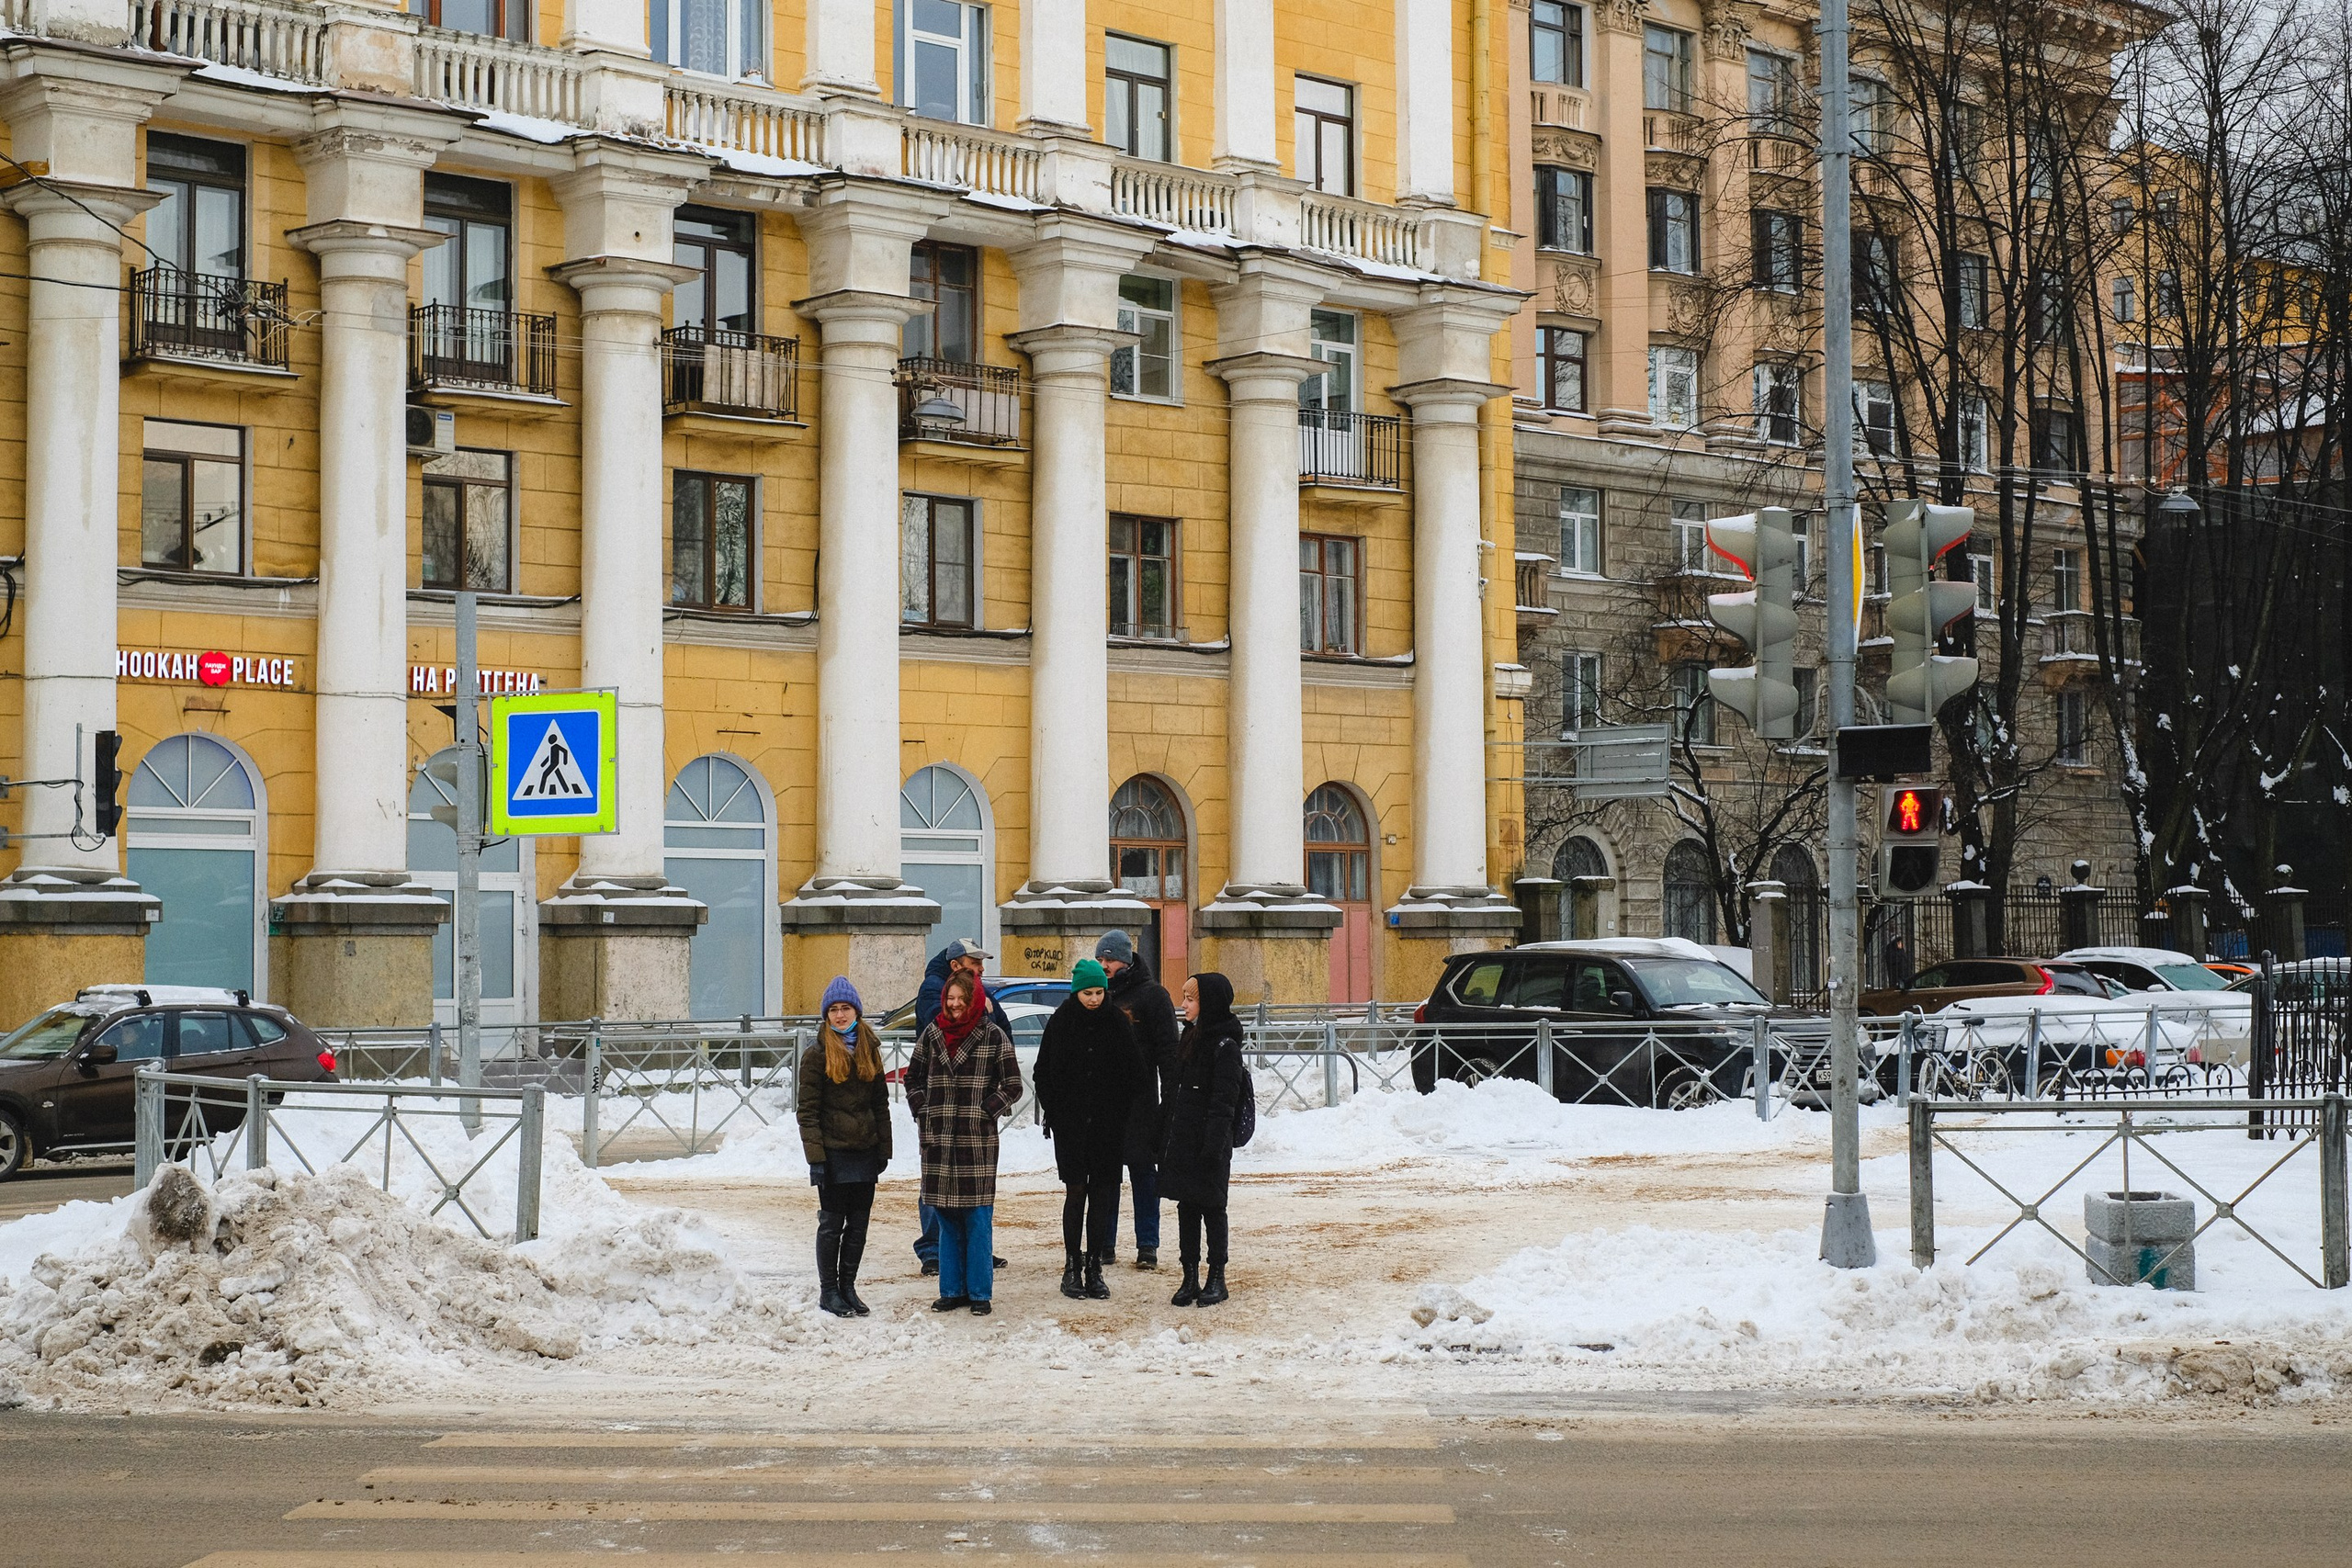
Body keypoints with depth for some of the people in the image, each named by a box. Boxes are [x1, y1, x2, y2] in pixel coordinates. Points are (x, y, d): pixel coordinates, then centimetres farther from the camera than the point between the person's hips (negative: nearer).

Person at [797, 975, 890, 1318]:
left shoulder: (869, 1049, 9)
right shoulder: (817, 1053, -5)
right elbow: (808, 1109, -7)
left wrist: (884, 1148, 9)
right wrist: (815, 1154, -14)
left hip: (865, 1150, 5)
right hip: (833, 1152, -5)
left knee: (859, 1223, 9)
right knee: (832, 1222, 1)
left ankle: (848, 1286, 19)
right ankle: (828, 1291, 11)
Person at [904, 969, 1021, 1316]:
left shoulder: (993, 1036, -1)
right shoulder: (932, 1034, 9)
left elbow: (1012, 1086, 1)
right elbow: (913, 1077, 19)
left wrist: (984, 1112, -8)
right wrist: (922, 1111, 6)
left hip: (977, 1142, -3)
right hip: (938, 1141, 4)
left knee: (978, 1219, -1)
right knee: (947, 1219, 8)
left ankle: (979, 1293, 6)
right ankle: (952, 1290, 16)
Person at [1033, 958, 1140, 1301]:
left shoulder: (1118, 1022, 1)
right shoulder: (1062, 1020, -1)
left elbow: (1132, 1072, 6)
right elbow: (1044, 1071, 4)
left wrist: (1122, 1114, 0)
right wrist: (1052, 1112, -2)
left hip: (1108, 1125, 1)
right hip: (1070, 1123, -1)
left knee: (1102, 1195, 3)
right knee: (1076, 1192, -1)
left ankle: (1094, 1269, 9)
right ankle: (1072, 1267, 7)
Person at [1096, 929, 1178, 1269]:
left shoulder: (1152, 995, -3)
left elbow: (1167, 1050, -4)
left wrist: (1169, 1097, -10)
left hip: (1140, 1100, -4)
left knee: (1143, 1171, 1)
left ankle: (1147, 1245, 7)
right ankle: (1105, 1245, 12)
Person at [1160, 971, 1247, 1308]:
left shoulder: (1225, 1046, -13)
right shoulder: (1190, 1039, 13)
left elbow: (1223, 1103, -17)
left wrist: (1213, 1145, -22)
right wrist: (1167, 1140, 15)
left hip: (1209, 1144, -8)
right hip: (1183, 1141, 8)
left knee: (1211, 1208, 2)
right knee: (1186, 1209, 9)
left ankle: (1216, 1279, 11)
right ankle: (1190, 1278, 15)